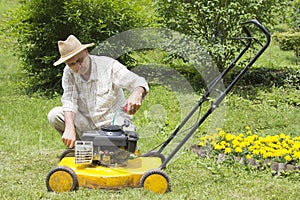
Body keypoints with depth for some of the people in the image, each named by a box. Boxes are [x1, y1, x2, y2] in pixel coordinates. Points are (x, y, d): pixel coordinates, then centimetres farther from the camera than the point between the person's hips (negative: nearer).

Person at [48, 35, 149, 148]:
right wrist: (70, 128, -36)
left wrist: (137, 94, -45)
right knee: (54, 115, -18)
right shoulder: (69, 73, -4)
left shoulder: (109, 65, -14)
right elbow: (69, 101, -18)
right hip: (87, 126, 3)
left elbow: (140, 83, -19)